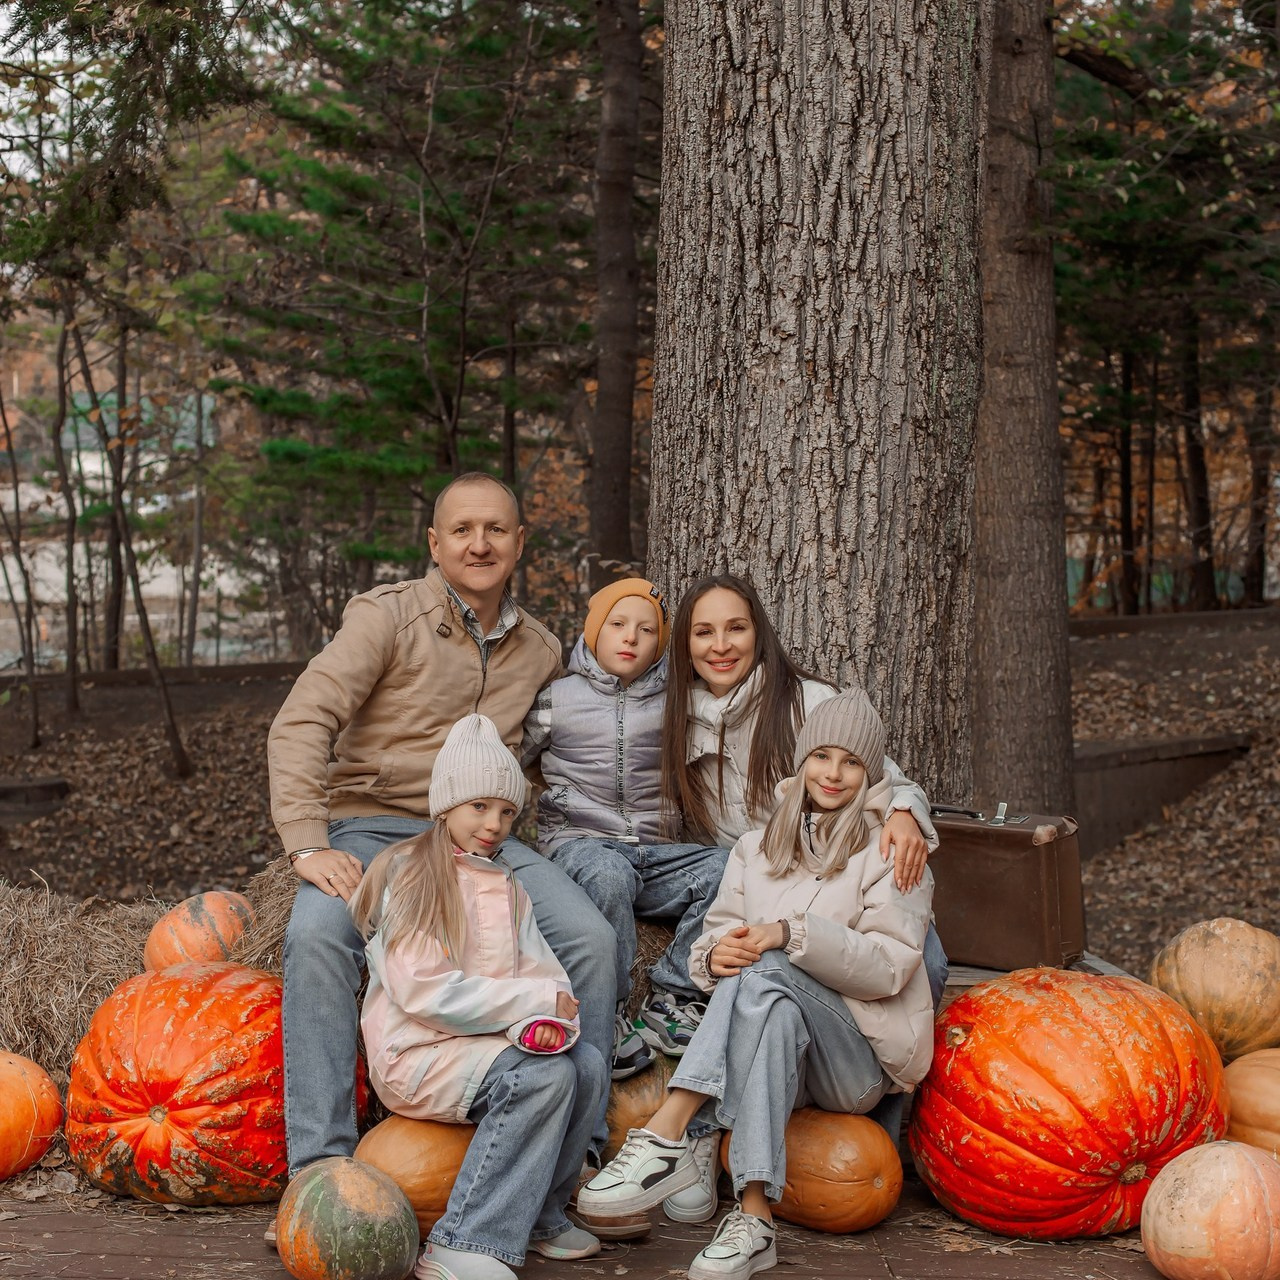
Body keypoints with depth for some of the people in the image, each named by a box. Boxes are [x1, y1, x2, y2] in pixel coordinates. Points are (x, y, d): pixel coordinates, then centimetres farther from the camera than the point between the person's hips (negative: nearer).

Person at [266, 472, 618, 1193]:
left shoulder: (540, 652, 12)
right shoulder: (389, 616, -4)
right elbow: (300, 725, -12)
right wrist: (308, 845, -24)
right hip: (370, 829, -4)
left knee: (591, 936, -20)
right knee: (318, 933, -35)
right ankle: (320, 1163, -29)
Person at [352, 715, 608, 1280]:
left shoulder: (505, 888, 17)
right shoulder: (408, 875, -9)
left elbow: (542, 970, 4)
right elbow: (425, 992, -19)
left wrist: (546, 1019, -21)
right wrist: (534, 1000, -17)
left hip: (490, 1040, 7)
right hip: (416, 1051, -7)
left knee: (587, 1064, -15)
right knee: (544, 1075, -27)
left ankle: (538, 1214, 4)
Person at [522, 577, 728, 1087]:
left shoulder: (670, 703, 15)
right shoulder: (558, 700, 9)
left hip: (652, 850, 3)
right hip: (578, 842, -3)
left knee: (728, 868, -27)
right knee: (609, 874, -40)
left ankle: (670, 998, -20)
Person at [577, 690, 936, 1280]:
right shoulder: (758, 847, 18)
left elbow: (889, 967, -9)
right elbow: (713, 941, 10)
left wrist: (792, 934, -22)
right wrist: (716, 955, -16)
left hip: (862, 1056, -3)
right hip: (770, 1034, 3)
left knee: (766, 973, -33)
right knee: (773, 1011, -36)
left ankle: (666, 1137, -44)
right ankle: (754, 1216, -47)